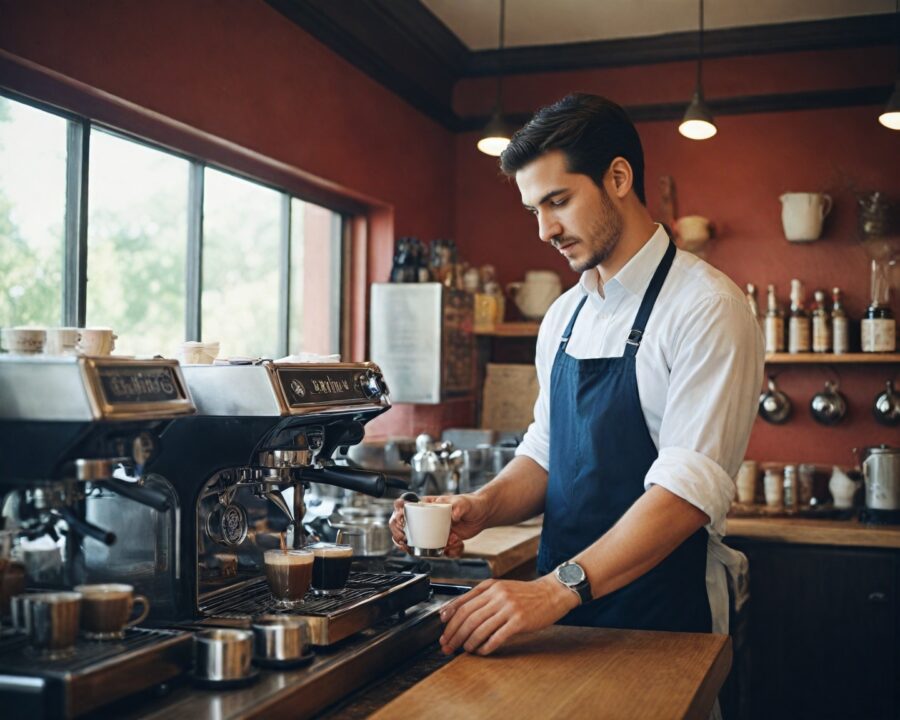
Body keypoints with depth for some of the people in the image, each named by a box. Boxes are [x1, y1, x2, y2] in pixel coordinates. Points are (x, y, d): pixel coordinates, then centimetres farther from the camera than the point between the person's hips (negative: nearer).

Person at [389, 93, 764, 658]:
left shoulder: (707, 307, -14)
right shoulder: (564, 316, 9)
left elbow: (688, 489, -22)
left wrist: (556, 589, -29)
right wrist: (482, 508, -7)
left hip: (662, 626, -6)